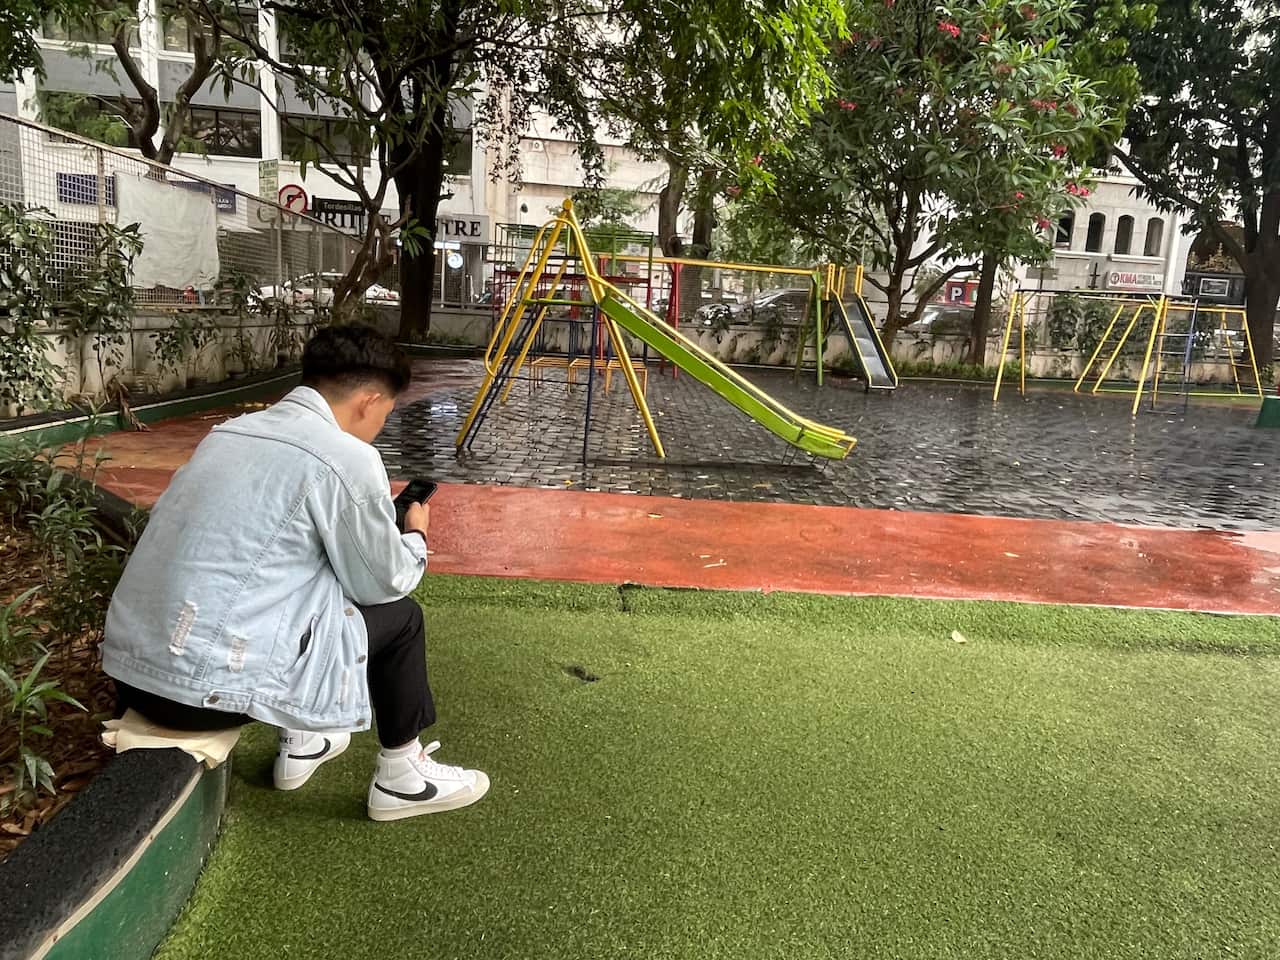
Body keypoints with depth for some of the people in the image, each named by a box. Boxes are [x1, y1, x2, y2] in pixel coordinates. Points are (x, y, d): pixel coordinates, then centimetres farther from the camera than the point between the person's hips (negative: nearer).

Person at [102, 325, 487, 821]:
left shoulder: (232, 430, 10)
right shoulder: (347, 458, -13)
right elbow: (385, 583, -1)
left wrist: (372, 513, 30)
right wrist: (415, 535, 19)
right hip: (212, 685, -8)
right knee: (399, 615, 8)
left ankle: (300, 742, 39)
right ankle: (401, 777, 24)